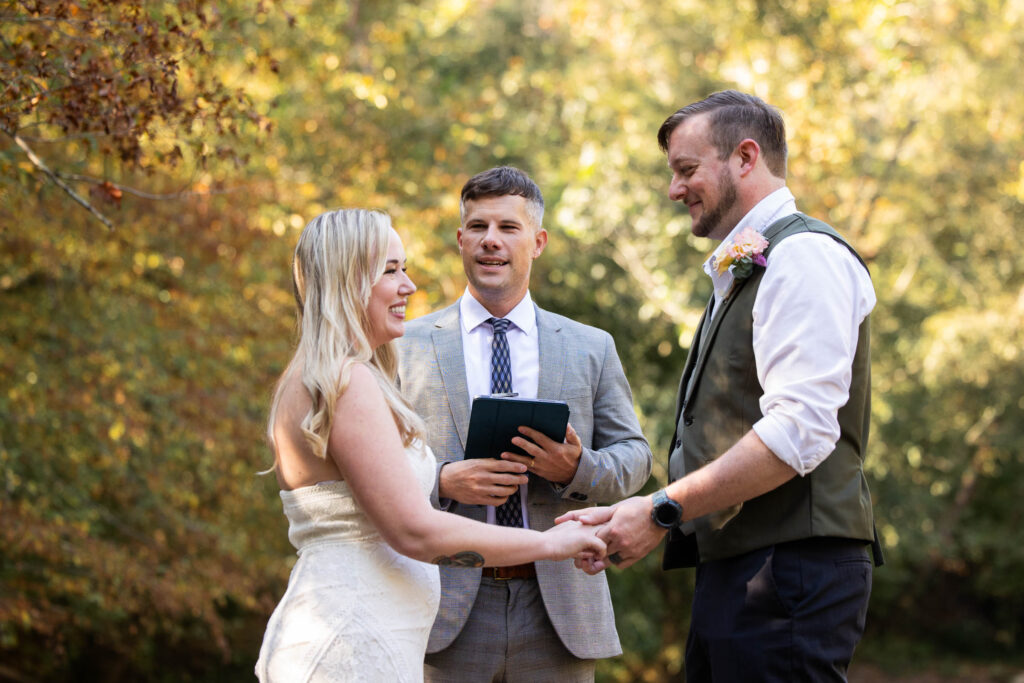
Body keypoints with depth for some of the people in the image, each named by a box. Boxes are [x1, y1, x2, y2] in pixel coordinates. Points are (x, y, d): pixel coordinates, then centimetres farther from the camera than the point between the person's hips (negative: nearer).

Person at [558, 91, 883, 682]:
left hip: (788, 570, -10)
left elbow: (799, 432, -20)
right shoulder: (743, 270, 23)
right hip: (734, 571, 10)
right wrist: (631, 522, 9)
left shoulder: (804, 256, -8)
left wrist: (662, 510, -17)